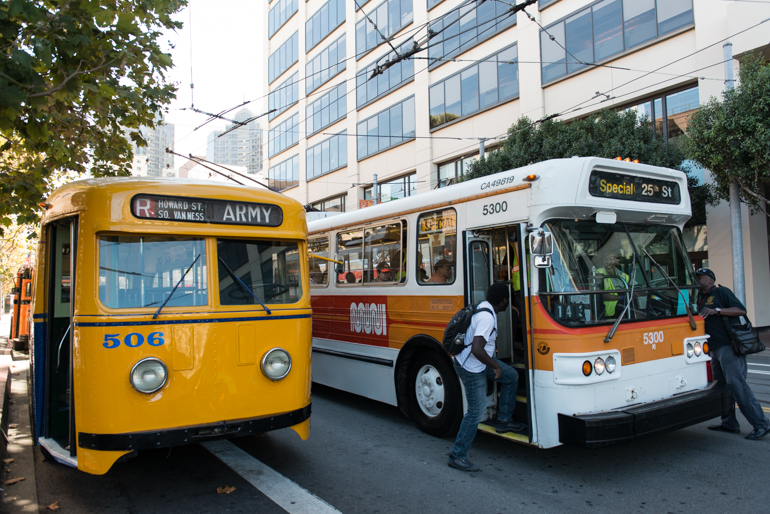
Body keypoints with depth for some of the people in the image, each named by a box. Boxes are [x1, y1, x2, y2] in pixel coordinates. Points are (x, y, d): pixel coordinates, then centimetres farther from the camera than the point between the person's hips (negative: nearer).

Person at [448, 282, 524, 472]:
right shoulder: (487, 318, -29)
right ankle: (457, 456, 9)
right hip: (471, 369, -10)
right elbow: (477, 350, -37)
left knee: (511, 376, 19)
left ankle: (504, 420, 29)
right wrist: (495, 365, -22)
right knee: (476, 412, -2)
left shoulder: (483, 307, 0)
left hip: (478, 362, 10)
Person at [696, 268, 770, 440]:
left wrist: (716, 310, -21)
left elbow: (741, 310, -13)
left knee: (736, 383, -13)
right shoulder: (701, 298, 20)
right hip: (715, 349, 9)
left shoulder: (721, 292, -3)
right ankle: (729, 424, 14)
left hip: (728, 346, -9)